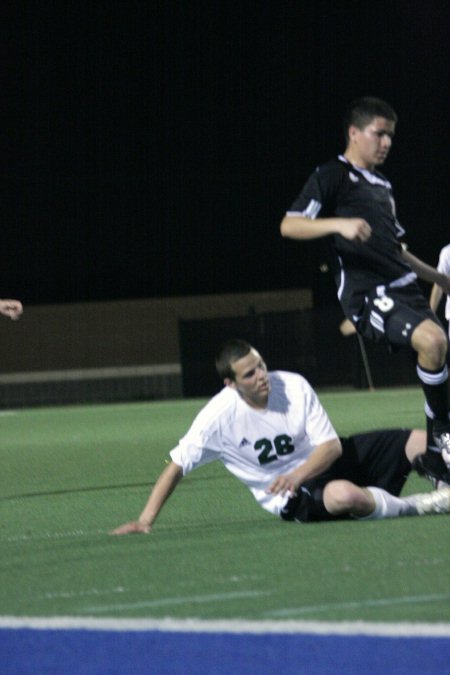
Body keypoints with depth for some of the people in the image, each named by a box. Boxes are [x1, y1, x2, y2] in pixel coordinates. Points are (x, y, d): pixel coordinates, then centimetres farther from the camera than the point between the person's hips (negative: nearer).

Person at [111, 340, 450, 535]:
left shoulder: (293, 386, -14)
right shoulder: (220, 416, -19)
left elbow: (332, 445, -11)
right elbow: (177, 465, -12)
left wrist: (298, 474, -31)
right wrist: (146, 520, -19)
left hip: (321, 462, 4)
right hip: (292, 499, -4)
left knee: (420, 441, -9)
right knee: (345, 495, -41)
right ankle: (415, 506, -18)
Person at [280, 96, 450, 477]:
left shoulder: (382, 185, 25)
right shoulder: (332, 177, -1)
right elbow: (289, 226, -13)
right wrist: (339, 224, -28)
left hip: (403, 287, 9)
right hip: (366, 292, -9)